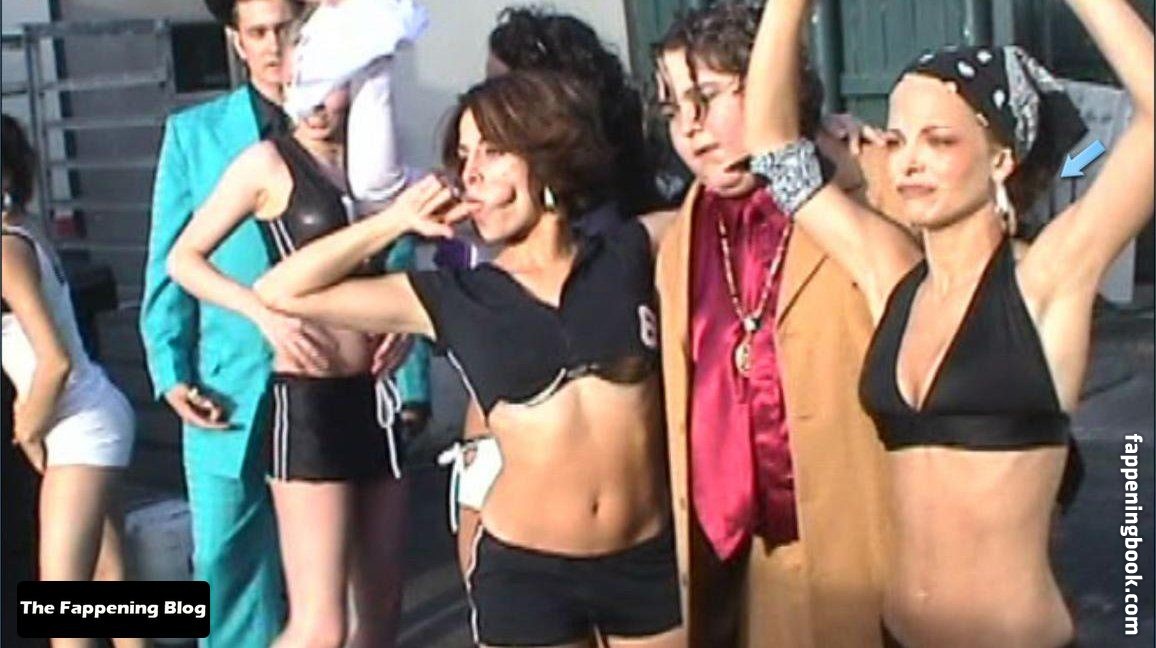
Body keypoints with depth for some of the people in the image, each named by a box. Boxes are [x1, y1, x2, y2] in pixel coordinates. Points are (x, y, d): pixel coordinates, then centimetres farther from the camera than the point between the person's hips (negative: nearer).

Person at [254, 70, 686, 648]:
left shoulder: (631, 254, 2)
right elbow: (280, 292, 1)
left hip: (652, 561, 1)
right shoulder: (451, 297, 1)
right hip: (522, 571, 0)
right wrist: (396, 221, 1)